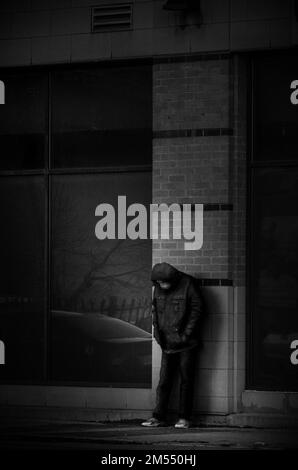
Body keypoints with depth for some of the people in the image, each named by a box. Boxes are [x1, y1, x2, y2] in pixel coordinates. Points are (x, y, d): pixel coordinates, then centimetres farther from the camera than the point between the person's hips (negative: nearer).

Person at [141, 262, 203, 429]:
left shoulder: (188, 285, -10)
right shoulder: (158, 288, 6)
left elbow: (197, 309, -8)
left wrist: (187, 334, -11)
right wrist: (157, 332, 7)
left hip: (186, 344, -5)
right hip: (168, 344, 5)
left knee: (186, 380, 2)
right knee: (164, 381, 3)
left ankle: (184, 418, 7)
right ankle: (159, 417, 6)